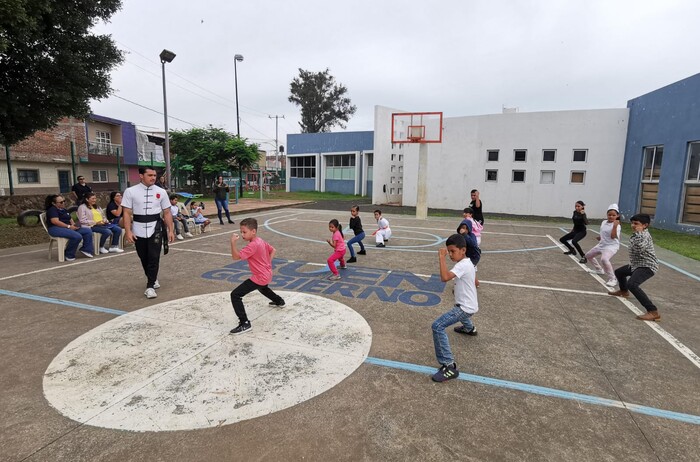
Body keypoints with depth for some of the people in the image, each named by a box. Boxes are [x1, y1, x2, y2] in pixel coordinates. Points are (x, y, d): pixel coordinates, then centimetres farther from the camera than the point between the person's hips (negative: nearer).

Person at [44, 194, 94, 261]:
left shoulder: (64, 210, 22)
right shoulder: (52, 210, -6)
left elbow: (70, 219, 27)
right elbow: (55, 221, -20)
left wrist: (73, 224, 3)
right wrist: (69, 226, -20)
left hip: (68, 227, 9)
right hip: (56, 228, -9)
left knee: (88, 232, -4)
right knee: (77, 236, -32)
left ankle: (86, 249, 0)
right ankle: (69, 255, -17)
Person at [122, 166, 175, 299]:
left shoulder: (161, 192, 1)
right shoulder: (130, 191, -3)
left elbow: (167, 213, 4)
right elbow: (127, 213, -3)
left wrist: (170, 230, 1)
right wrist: (128, 231, -10)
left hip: (155, 229, 0)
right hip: (139, 230, 1)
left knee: (154, 258, -8)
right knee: (144, 258, 13)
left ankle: (150, 286, -1)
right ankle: (153, 279, 35)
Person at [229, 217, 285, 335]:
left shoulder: (253, 246, -23)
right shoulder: (261, 241, 5)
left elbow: (236, 256, -29)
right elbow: (273, 250, 20)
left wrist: (233, 242, -29)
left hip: (260, 277, -10)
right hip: (267, 275, 10)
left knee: (235, 295, -12)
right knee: (263, 288, 43)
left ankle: (245, 323, -13)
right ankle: (279, 301, 63)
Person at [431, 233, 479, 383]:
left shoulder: (462, 265, -26)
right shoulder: (467, 262, 5)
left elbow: (445, 277, -41)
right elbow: (473, 280, 22)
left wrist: (442, 257, -35)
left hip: (466, 307, -11)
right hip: (468, 304, 11)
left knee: (437, 326, -23)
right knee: (457, 309, 44)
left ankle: (449, 366, -21)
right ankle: (470, 328, 75)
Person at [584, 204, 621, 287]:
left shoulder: (616, 225, -18)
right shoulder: (604, 222, 5)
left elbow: (613, 236, -33)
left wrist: (615, 226, -39)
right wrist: (599, 237, 16)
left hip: (612, 246, -9)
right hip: (602, 244, 9)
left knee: (604, 259, -36)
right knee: (588, 255, 21)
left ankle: (612, 279, -23)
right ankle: (599, 270, 41)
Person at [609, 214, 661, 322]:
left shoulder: (644, 235, -21)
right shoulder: (638, 234, 11)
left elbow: (639, 248, -39)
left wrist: (638, 233, -34)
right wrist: (632, 264, 23)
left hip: (647, 266, -11)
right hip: (637, 264, 11)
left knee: (632, 284, -32)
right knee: (619, 272, 31)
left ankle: (653, 312, -33)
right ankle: (624, 291, 59)